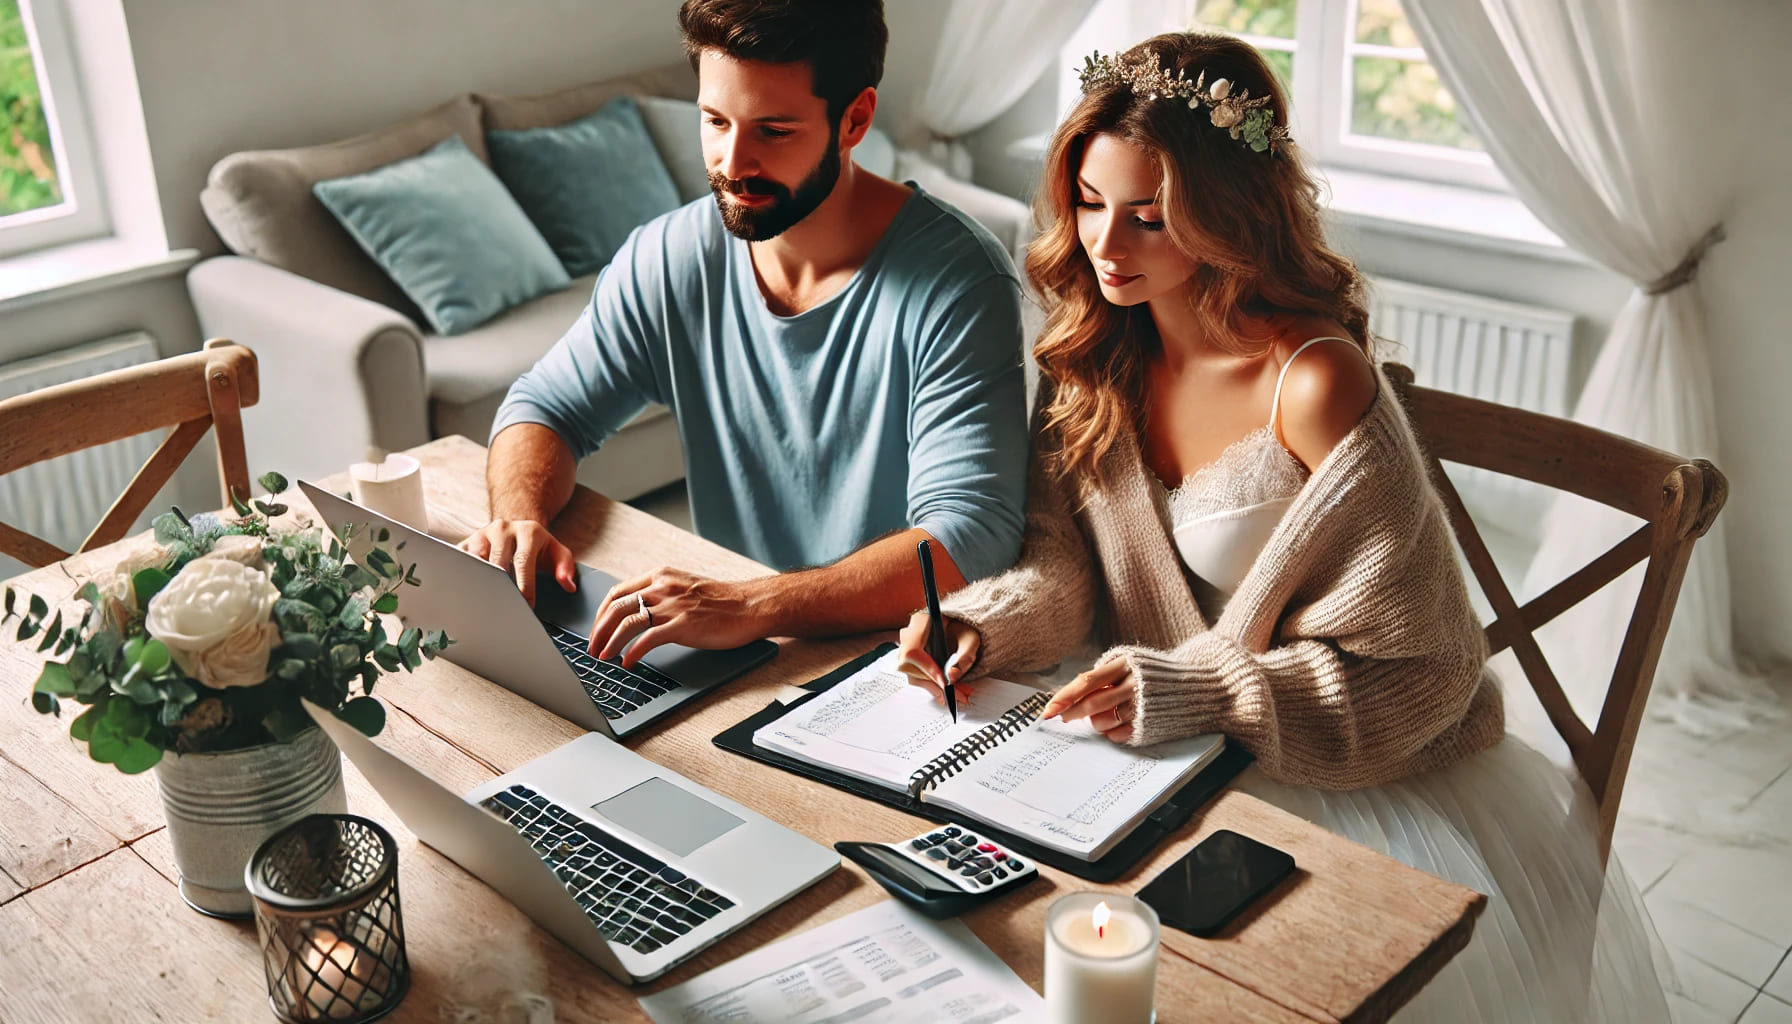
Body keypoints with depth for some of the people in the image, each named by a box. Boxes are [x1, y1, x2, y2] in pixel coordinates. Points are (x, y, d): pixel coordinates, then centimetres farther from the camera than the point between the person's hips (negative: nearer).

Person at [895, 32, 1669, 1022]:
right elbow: (1063, 561, 1)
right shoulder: (1097, 356, -1)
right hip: (1173, 754, 5)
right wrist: (981, 623, -20)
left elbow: (1404, 672, -18)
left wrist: (1184, 690, -27)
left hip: (1360, 781, -5)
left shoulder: (1316, 383, -23)